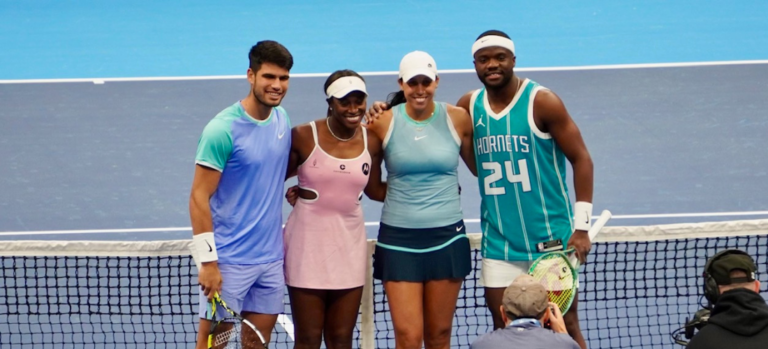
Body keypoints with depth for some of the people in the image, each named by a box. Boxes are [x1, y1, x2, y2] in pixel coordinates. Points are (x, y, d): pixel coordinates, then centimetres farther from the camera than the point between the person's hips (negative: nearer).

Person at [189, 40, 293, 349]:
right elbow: (199, 198, -14)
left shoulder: (282, 120, 6)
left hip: (271, 256, 7)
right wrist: (208, 262, -18)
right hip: (229, 261, -7)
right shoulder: (222, 129, -15)